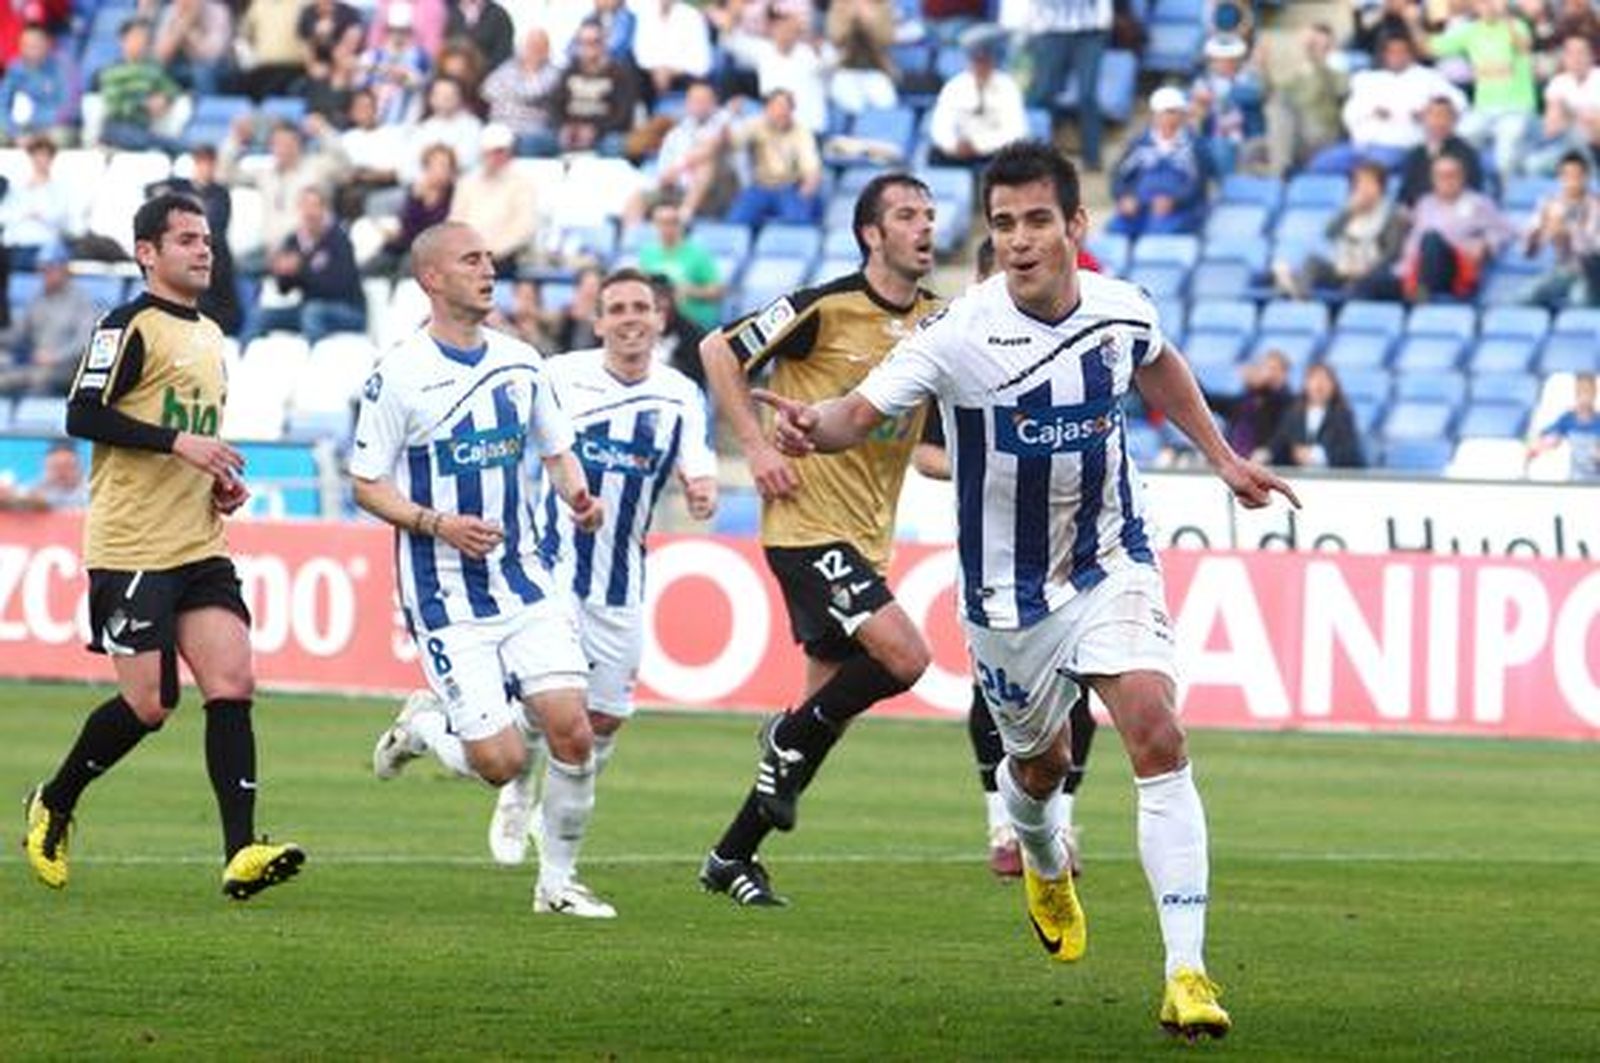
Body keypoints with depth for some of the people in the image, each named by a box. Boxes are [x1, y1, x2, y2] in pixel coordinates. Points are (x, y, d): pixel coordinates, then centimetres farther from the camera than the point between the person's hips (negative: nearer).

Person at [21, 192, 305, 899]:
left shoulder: (209, 335, 19)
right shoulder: (128, 328, -8)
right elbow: (82, 416, -17)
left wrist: (223, 480, 12)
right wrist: (177, 443, -22)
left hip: (199, 547, 7)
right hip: (131, 547, -7)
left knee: (233, 685, -8)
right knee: (148, 704, -7)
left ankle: (240, 853, -13)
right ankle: (53, 806, 18)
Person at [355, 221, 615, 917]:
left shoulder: (520, 363, 7)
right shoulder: (398, 377, -9)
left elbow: (555, 449, 20)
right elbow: (366, 485, -5)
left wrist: (577, 494, -2)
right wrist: (436, 524, -20)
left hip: (523, 580, 5)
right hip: (445, 595, -5)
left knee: (572, 731, -10)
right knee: (501, 761, -11)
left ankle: (558, 880, 9)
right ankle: (421, 728, 23)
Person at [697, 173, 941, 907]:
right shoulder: (827, 308, -12)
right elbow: (720, 351, -5)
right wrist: (756, 446, -11)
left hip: (867, 536, 7)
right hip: (809, 524, -7)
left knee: (826, 704, 9)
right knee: (905, 657, -21)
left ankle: (733, 856, 20)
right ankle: (791, 738, 4)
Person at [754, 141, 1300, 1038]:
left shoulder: (1122, 312, -9)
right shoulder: (960, 334, -21)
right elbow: (865, 411, -28)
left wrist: (1224, 458, 19)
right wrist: (817, 428, -51)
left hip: (1112, 566, 1)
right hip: (1009, 591, -1)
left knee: (1157, 735, -19)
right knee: (1041, 764, 18)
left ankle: (1188, 971, -21)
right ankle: (1046, 868, 57)